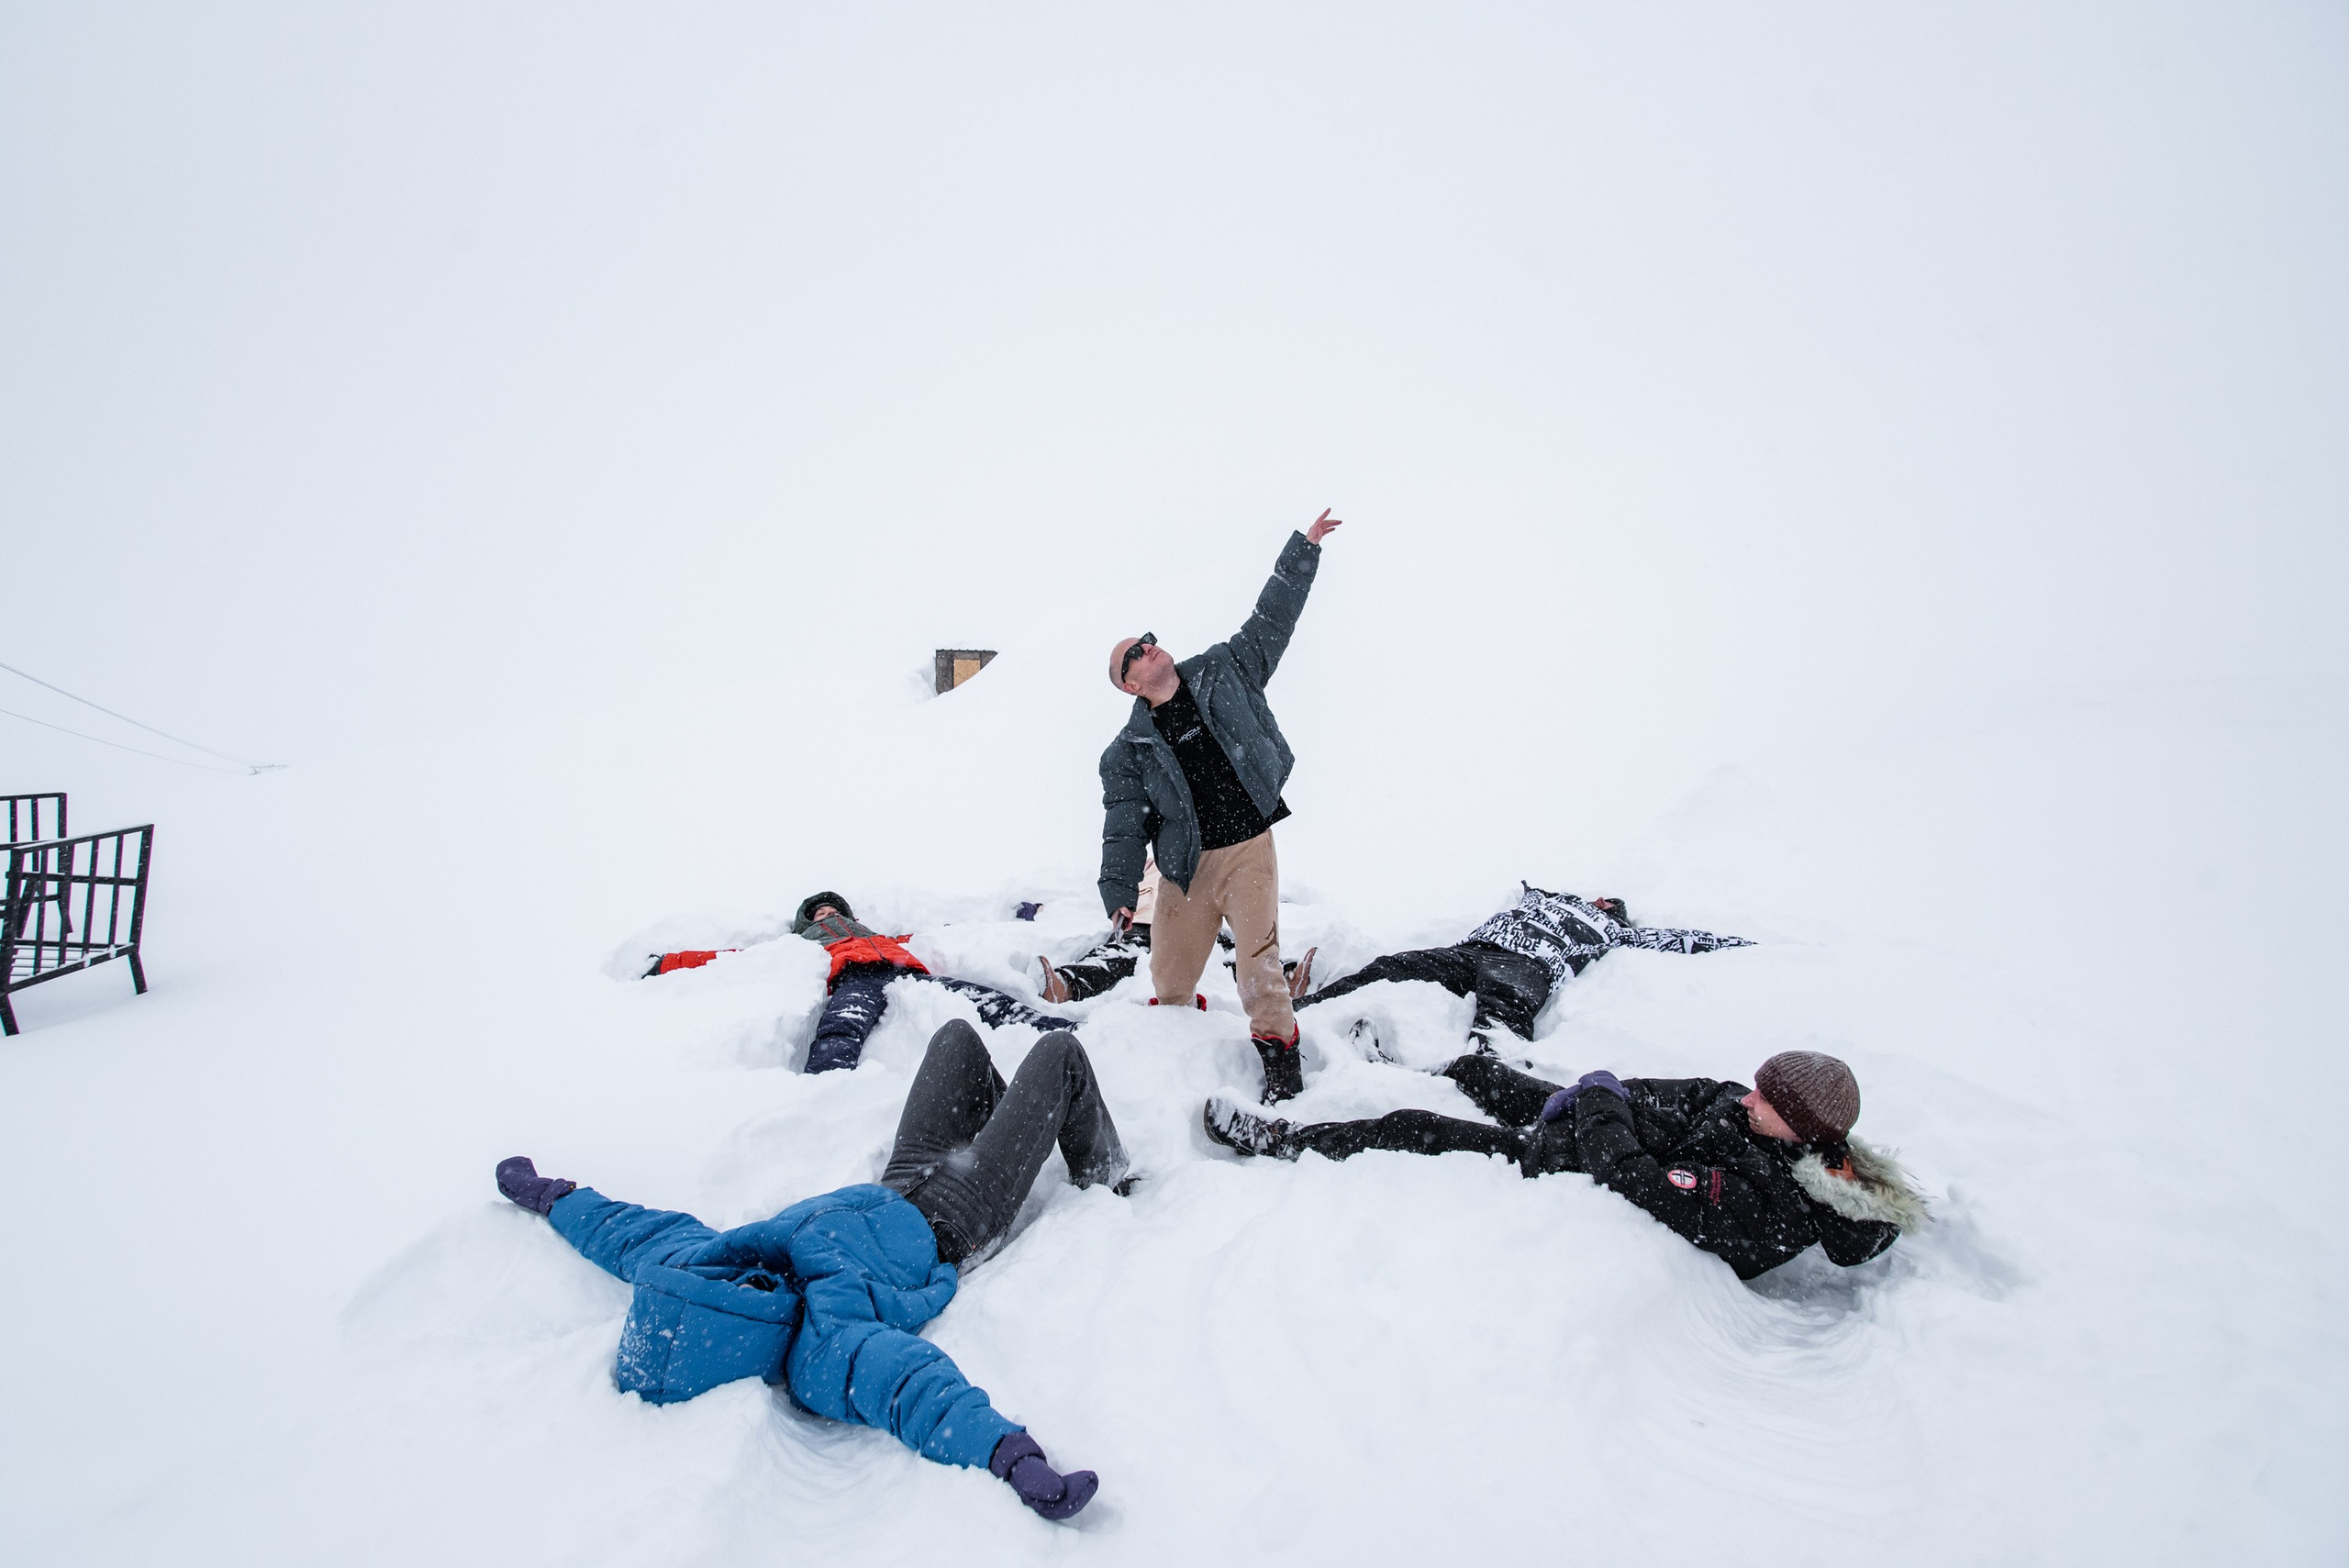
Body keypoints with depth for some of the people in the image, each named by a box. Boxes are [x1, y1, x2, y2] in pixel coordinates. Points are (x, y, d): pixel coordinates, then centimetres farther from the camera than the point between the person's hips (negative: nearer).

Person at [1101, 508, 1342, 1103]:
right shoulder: (1129, 750, 4)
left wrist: (1306, 547, 7)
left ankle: (1279, 1053, 4)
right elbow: (1123, 826, 0)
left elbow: (1271, 619, 9)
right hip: (1186, 864, 1)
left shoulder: (1223, 670, 7)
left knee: (1258, 959, -12)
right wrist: (1118, 889, -11)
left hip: (1249, 851, -1)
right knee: (1170, 973, 5)